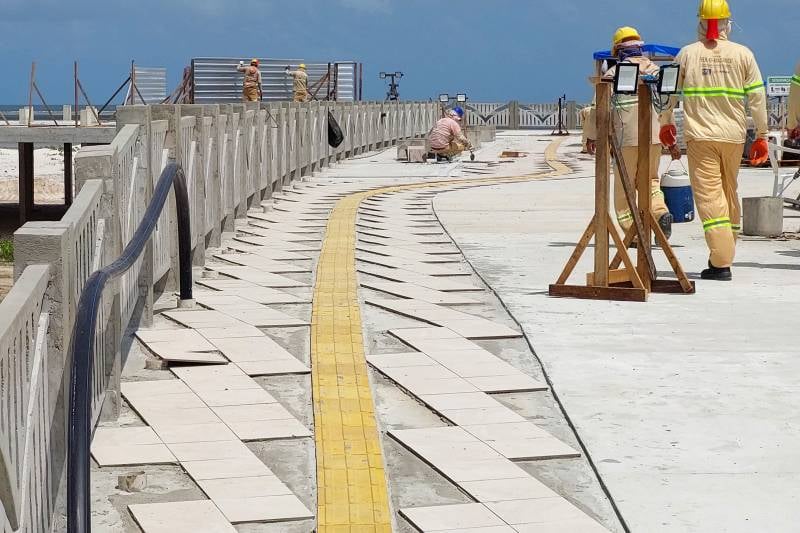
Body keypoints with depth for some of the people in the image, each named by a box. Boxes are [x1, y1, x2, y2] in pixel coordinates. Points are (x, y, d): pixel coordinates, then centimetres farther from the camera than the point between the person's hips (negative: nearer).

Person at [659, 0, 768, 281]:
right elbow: (757, 97, 0)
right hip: (734, 135, 2)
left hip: (700, 135, -2)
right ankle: (726, 250, 25)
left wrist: (666, 123, 26)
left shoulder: (687, 54, -1)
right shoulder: (743, 54, 1)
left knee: (709, 197, -5)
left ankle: (721, 262, -13)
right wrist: (761, 136, 8)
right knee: (730, 194, 18)